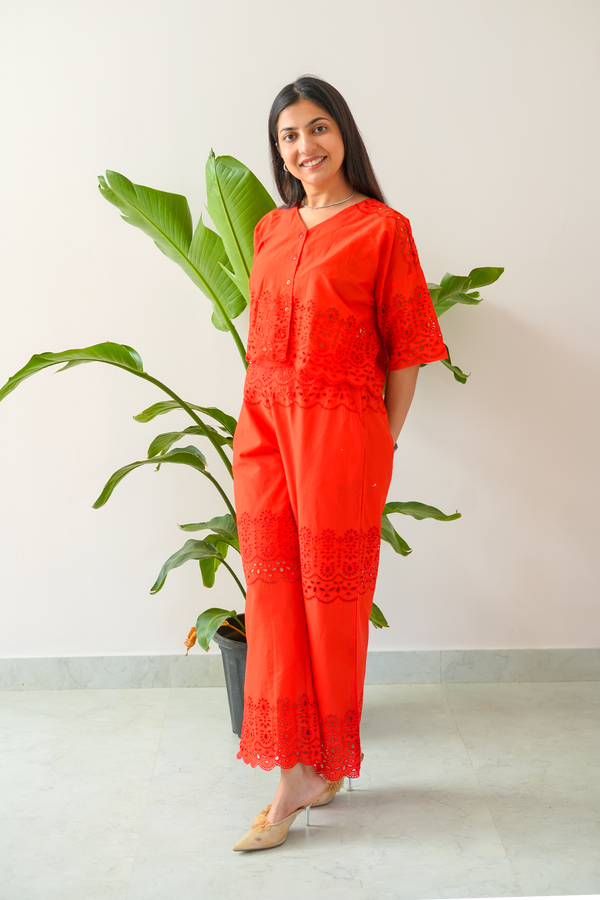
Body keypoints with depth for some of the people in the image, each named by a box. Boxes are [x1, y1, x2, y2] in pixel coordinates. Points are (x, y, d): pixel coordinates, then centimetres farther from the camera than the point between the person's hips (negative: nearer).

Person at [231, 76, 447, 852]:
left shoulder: (381, 228, -3)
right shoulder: (270, 231, 14)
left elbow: (407, 349, -3)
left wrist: (383, 442, -5)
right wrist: (265, 418, 11)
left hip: (340, 426, -5)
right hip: (263, 424, 6)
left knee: (330, 591, 4)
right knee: (274, 590, 5)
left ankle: (323, 762, 23)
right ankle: (298, 773, 16)